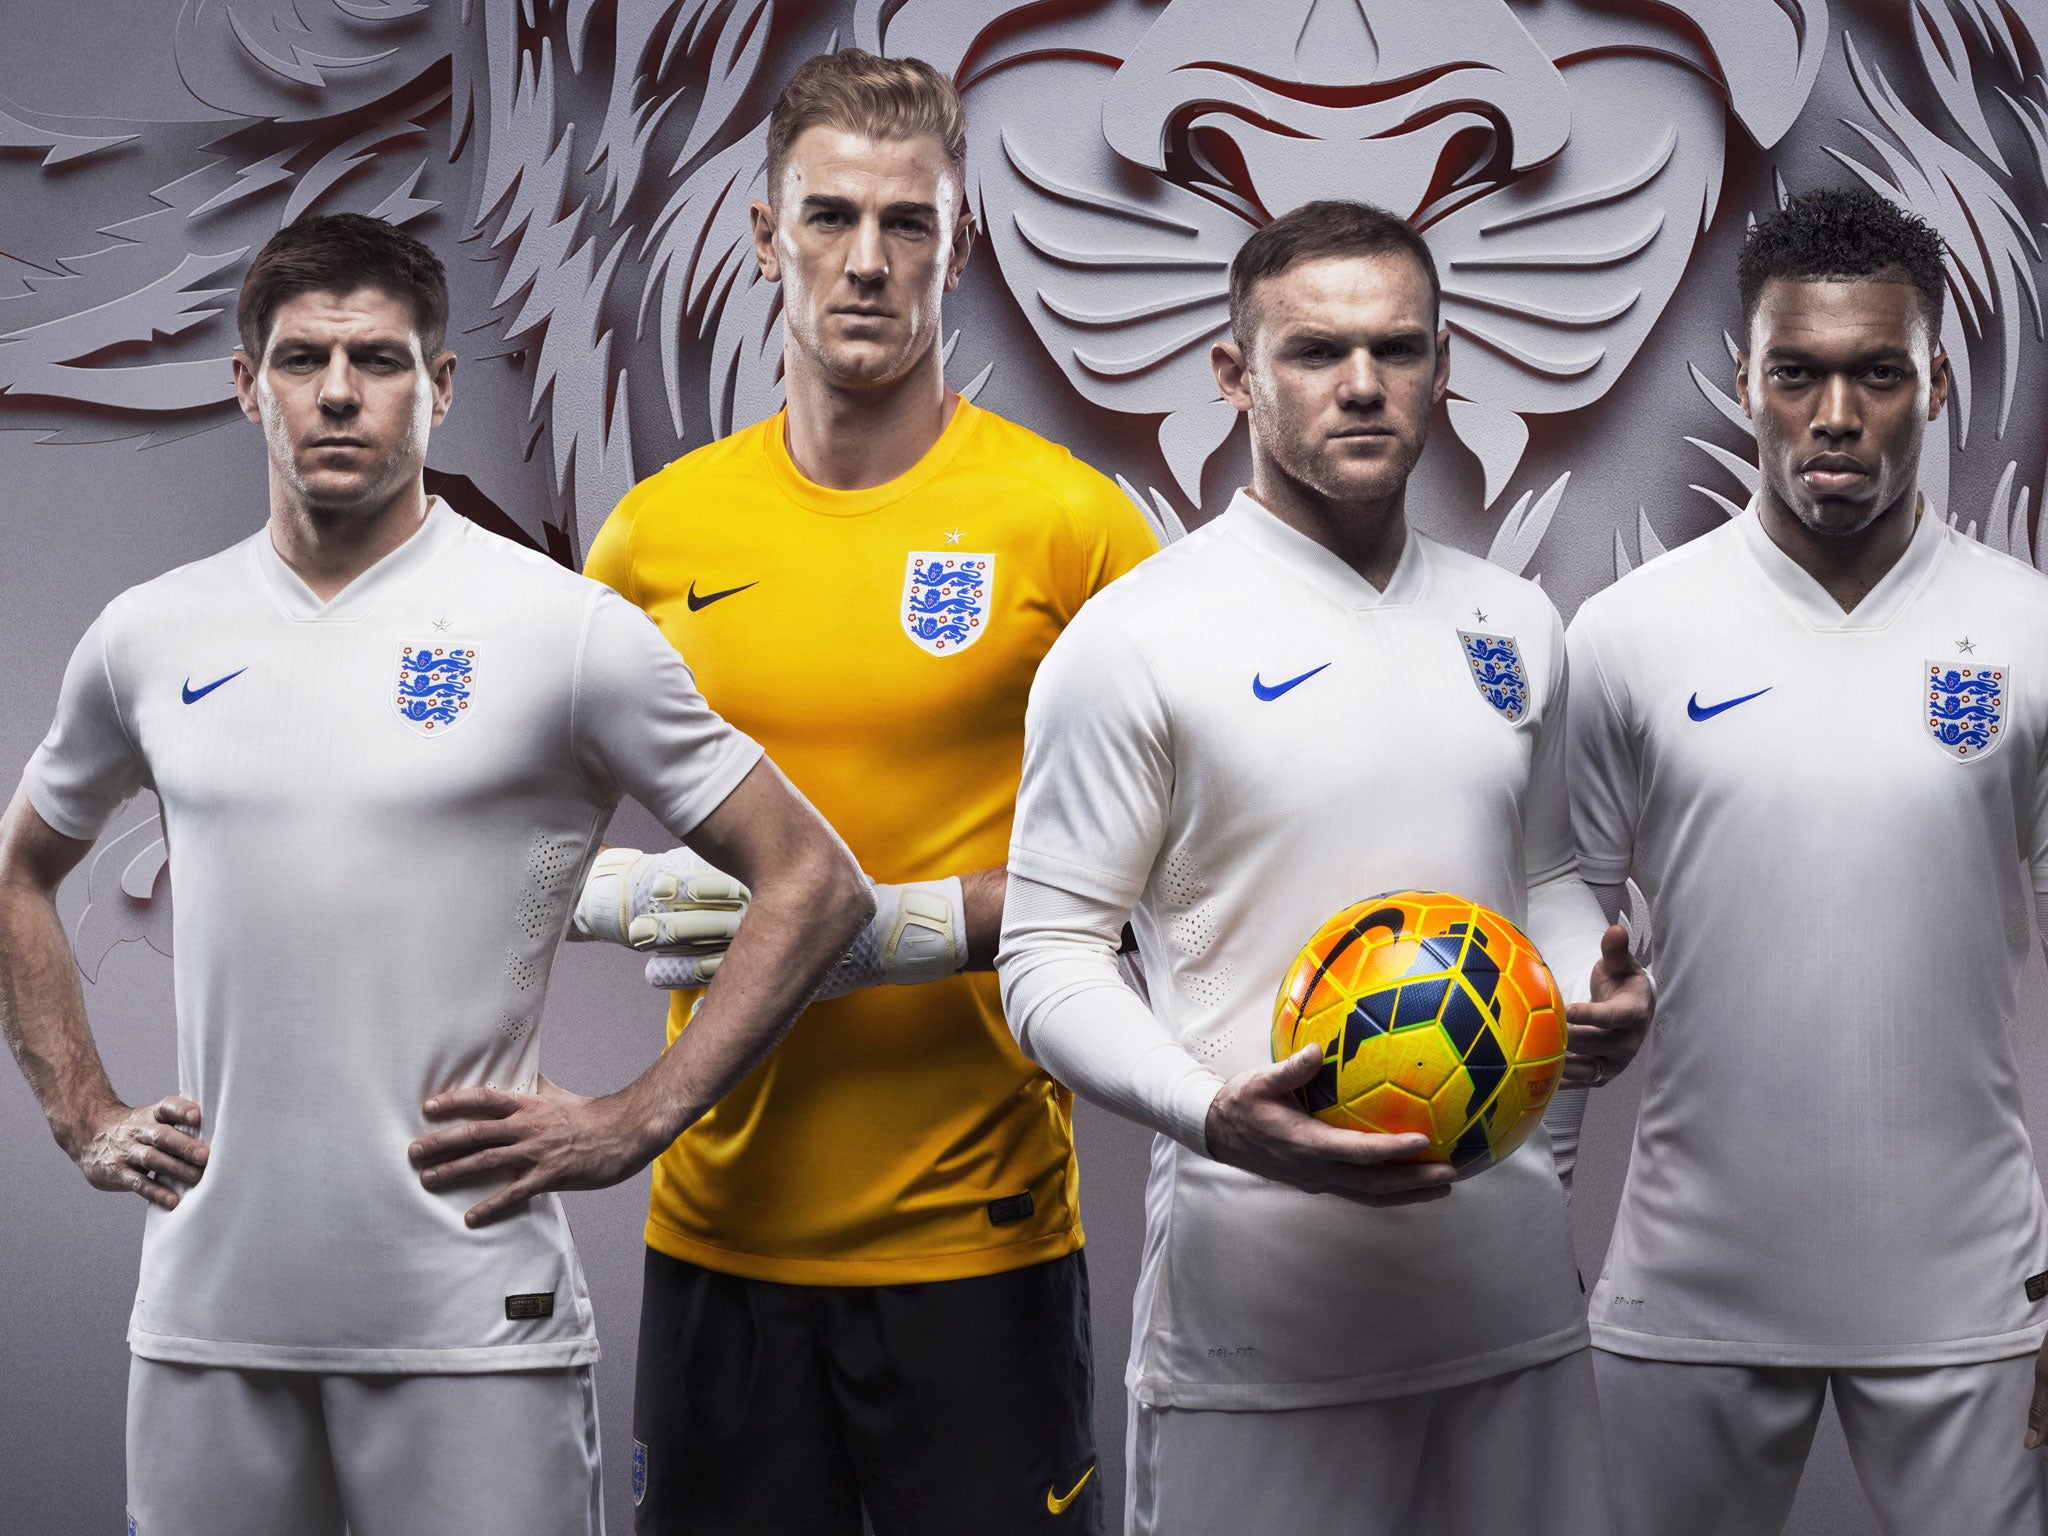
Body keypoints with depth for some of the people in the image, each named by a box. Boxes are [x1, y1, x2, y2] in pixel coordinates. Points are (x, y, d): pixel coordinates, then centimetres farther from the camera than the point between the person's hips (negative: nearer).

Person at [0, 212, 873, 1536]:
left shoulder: (565, 630, -4)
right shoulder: (151, 637, 8)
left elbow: (814, 885, -2)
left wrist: (634, 1123, -7)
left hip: (472, 1324, -3)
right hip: (208, 1313, 4)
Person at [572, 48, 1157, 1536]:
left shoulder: (1067, 521, -3)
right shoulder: (656, 531, 6)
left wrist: (921, 922, -14)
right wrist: (640, 897, -6)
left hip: (979, 1231, -2)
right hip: (718, 1228, 3)